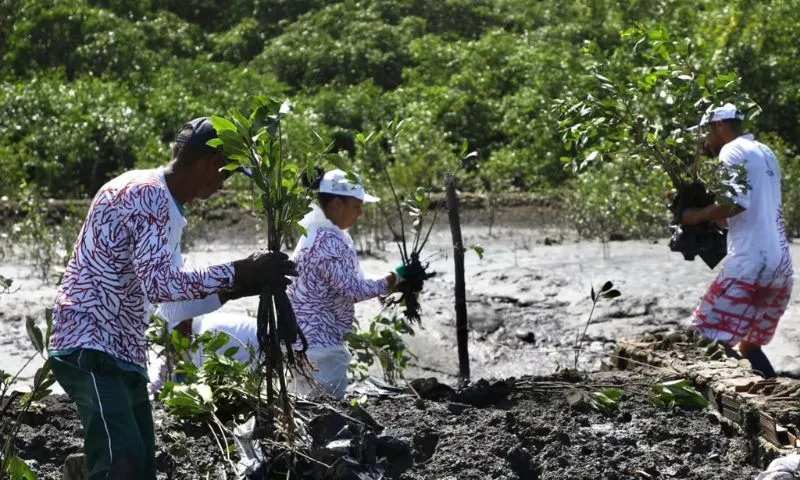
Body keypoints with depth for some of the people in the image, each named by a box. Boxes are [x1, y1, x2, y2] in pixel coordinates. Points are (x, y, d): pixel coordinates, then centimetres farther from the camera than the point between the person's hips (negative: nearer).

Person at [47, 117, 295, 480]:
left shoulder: (164, 203, 18)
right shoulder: (146, 193, -13)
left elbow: (167, 294, 21)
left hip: (123, 353, 11)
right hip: (90, 348, -11)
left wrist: (235, 288, 14)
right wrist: (238, 273, -19)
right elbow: (160, 285, -23)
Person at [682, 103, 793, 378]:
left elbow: (737, 202, -20)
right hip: (781, 266, 9)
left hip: (750, 265, -9)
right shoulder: (766, 154, 23)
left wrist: (698, 216, -6)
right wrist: (713, 218, 21)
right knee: (750, 345, 18)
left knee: (711, 340, -8)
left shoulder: (732, 150, -4)